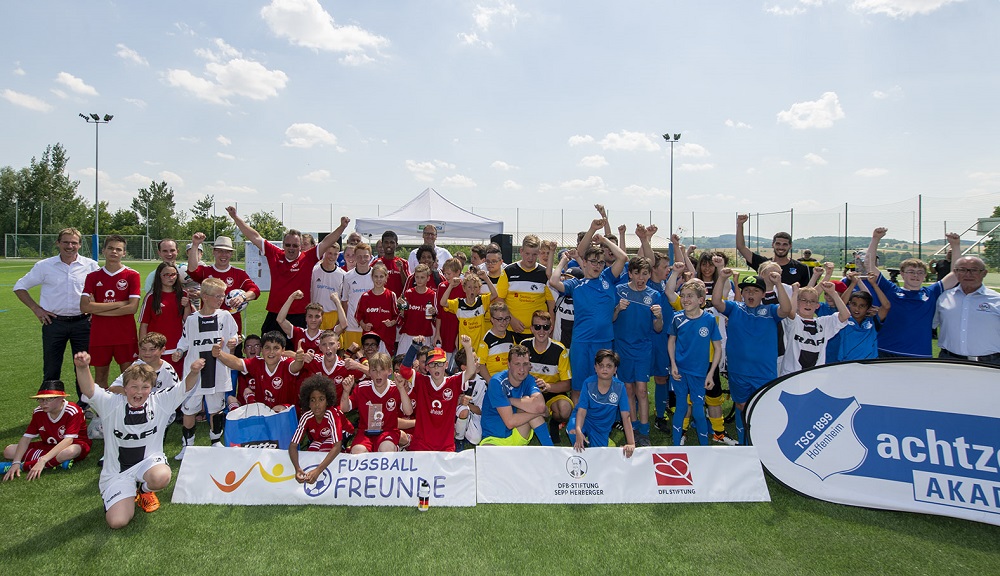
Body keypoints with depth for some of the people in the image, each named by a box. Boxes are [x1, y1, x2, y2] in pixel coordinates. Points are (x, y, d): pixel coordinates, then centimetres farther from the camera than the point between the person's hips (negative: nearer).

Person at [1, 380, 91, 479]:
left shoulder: (73, 412, -23)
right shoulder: (38, 412, -7)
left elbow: (68, 440, -32)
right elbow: (26, 438, -7)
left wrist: (42, 460, -39)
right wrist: (16, 462, -20)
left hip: (74, 444, -6)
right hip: (48, 446, 7)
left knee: (70, 451, -41)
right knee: (8, 451, -8)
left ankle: (24, 465, -21)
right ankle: (59, 460, -20)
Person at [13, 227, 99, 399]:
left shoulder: (91, 266, 1)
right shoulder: (44, 266, 1)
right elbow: (20, 287, 10)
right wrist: (36, 309, 0)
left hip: (81, 322, 0)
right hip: (54, 322, 0)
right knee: (51, 369, 6)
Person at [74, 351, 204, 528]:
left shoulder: (159, 402, -5)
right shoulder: (112, 404, -7)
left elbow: (185, 387, -15)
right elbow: (89, 390, -24)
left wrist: (194, 372, -38)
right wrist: (82, 367, -45)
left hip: (149, 460, 0)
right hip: (117, 471, 0)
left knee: (161, 477, -37)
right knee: (117, 522, -14)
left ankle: (145, 490, 4)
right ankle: (129, 494, 22)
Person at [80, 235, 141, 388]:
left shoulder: (132, 275, -1)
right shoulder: (93, 277, 5)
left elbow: (132, 307, -11)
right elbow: (84, 307, -7)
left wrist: (98, 309, -9)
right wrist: (119, 303, -12)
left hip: (126, 336, -2)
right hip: (99, 336, 2)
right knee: (100, 377, 11)